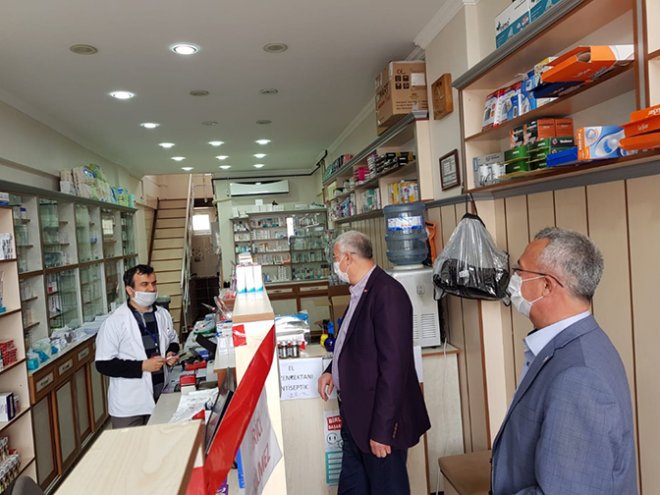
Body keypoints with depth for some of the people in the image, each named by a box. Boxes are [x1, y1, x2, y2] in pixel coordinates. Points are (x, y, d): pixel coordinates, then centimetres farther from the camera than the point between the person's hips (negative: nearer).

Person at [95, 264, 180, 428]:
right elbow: (104, 364, -15)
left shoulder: (163, 314, 2)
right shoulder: (115, 321, -14)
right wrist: (142, 366, -21)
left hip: (160, 398, 5)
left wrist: (171, 353, -4)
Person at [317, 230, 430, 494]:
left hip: (379, 421, -8)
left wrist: (382, 430, -22)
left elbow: (394, 365, -24)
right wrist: (332, 371, 5)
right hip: (355, 414, 9)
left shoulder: (387, 293, -21)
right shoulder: (360, 291, 8)